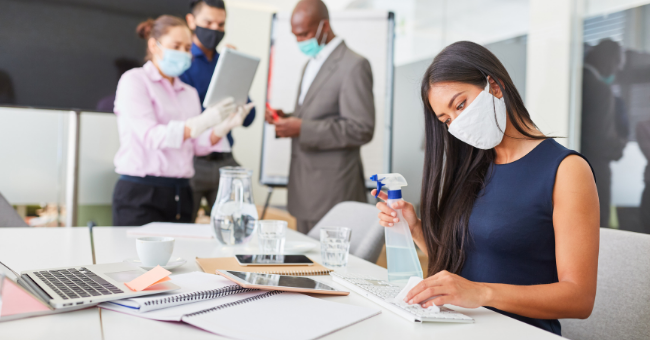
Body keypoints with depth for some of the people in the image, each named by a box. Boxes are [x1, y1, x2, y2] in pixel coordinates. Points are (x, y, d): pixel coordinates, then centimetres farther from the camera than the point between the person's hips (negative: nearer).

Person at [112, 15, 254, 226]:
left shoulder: (189, 92, 15)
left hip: (180, 194, 5)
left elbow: (198, 146, 6)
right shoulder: (134, 80, -2)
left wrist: (225, 126, -12)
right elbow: (152, 136, -16)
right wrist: (203, 121, -26)